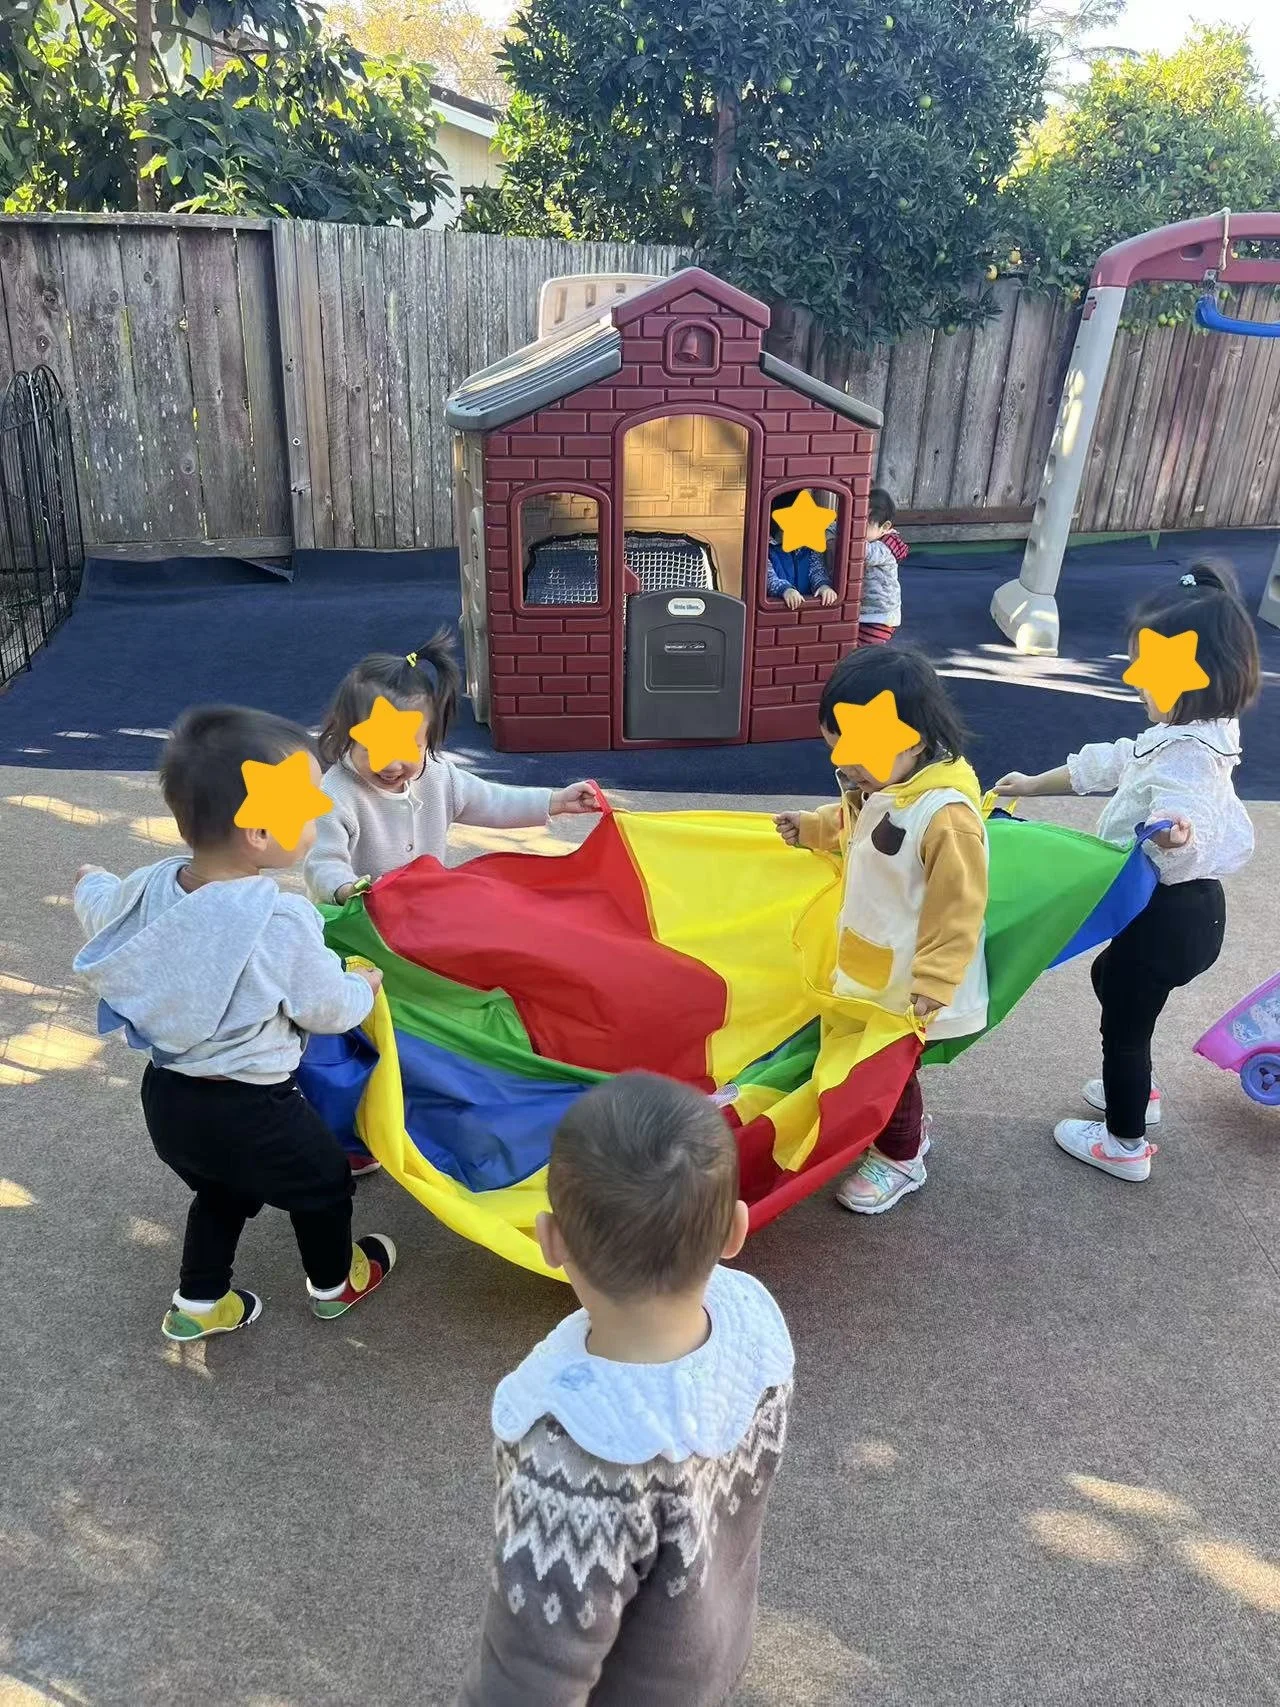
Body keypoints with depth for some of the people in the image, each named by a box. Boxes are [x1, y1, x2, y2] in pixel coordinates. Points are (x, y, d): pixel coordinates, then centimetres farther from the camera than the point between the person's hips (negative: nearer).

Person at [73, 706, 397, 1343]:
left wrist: (91, 881, 38)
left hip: (167, 1097, 6)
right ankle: (334, 1284, 45)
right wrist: (366, 985, 7)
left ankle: (197, 1304, 45)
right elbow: (330, 1009, -16)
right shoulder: (282, 922, -29)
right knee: (323, 1183, 23)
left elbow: (100, 910, 14)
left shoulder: (153, 886, -9)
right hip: (250, 1111, -6)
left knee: (223, 1193, 32)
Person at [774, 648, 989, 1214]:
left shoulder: (947, 816, -31)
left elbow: (957, 913, -26)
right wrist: (809, 828, 9)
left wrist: (930, 988, -25)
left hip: (910, 987, -8)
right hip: (868, 968, 8)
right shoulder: (878, 787, -3)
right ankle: (907, 1129, 47)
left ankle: (899, 1159, 35)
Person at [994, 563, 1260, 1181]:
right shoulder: (1185, 733, 3)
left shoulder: (1189, 757, -29)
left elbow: (1189, 832, -40)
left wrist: (1177, 839, -63)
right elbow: (1108, 764, 16)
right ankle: (1135, 1090, 50)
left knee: (1125, 1018, 8)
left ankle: (1126, 1143, 28)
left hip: (1170, 914, -10)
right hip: (1174, 904, 10)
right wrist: (1034, 784, 24)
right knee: (1110, 978, 30)